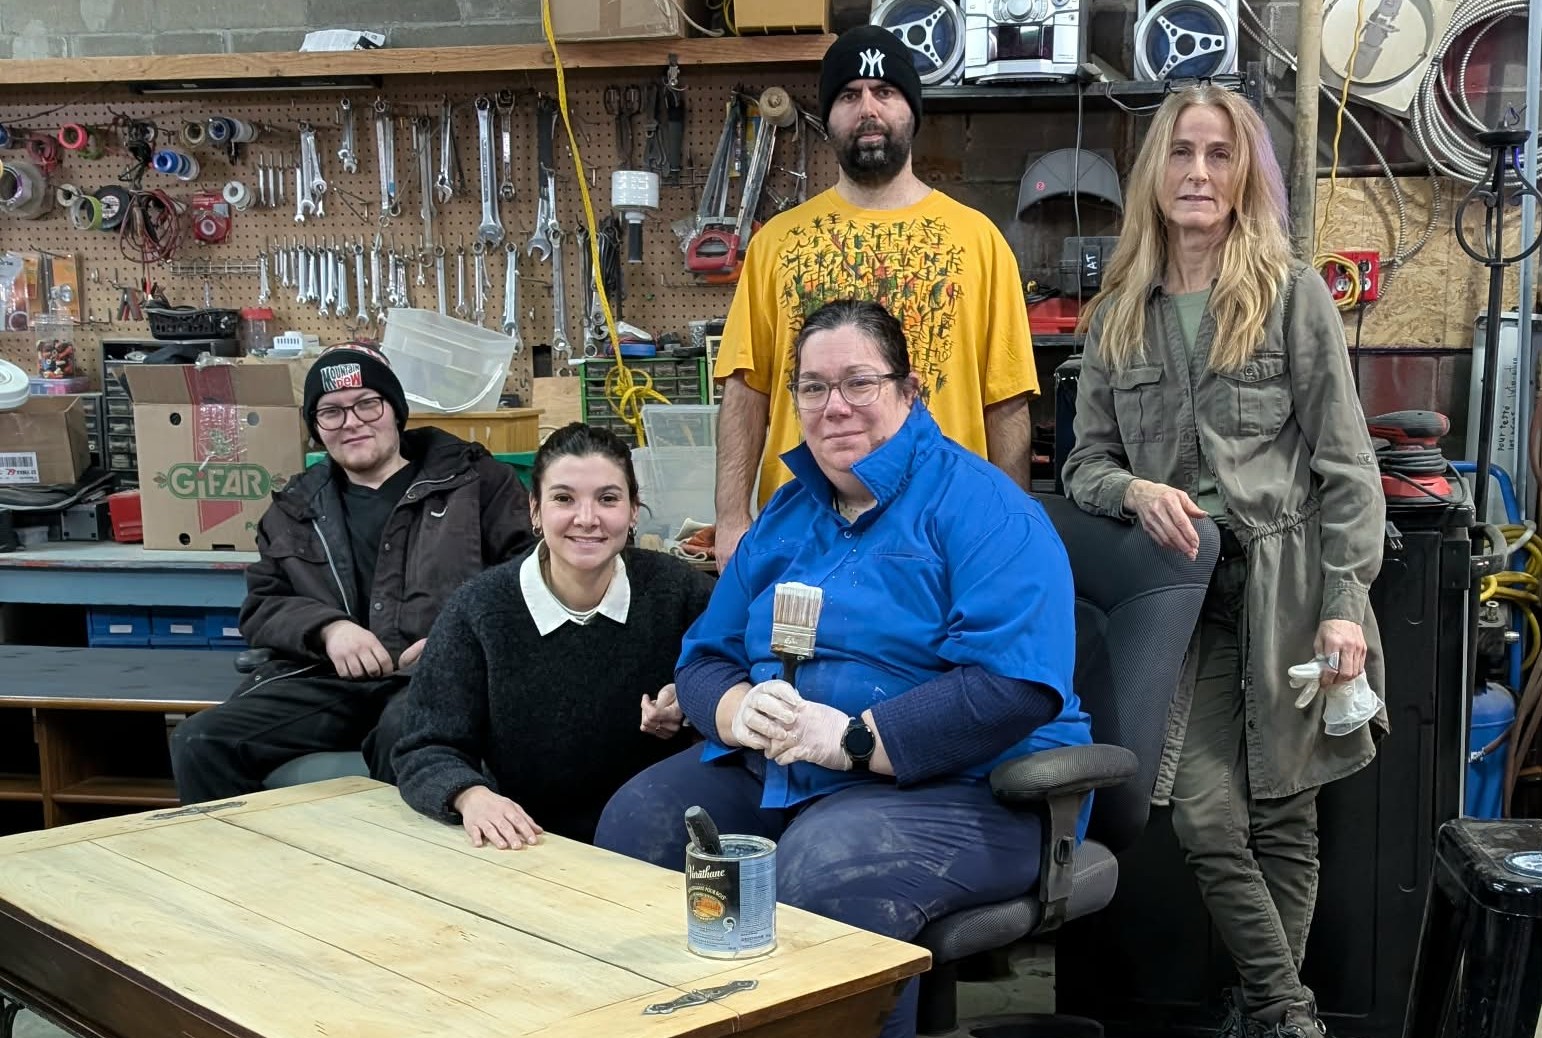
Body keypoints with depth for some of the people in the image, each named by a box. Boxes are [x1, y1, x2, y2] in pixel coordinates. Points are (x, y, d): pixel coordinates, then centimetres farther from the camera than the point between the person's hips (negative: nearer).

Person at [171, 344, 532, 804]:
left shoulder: (473, 477, 12)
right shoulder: (293, 511, 24)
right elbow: (261, 606, 19)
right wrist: (328, 628, -4)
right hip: (328, 679, 4)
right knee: (199, 742, -19)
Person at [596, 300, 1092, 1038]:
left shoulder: (977, 504, -9)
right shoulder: (788, 514, 15)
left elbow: (1018, 685, -22)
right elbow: (704, 656, 14)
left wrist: (853, 740, -25)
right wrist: (740, 710, -11)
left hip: (958, 786, -7)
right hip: (774, 774, 7)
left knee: (824, 871, -35)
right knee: (637, 823, -12)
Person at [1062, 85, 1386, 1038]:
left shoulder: (1292, 293, 2)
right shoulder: (1120, 313, 12)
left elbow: (1345, 465, -2)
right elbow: (1085, 464, 13)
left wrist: (1345, 604, -11)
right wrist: (1137, 490, -11)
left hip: (1286, 588, -2)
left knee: (1283, 818, 5)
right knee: (1207, 822, -5)